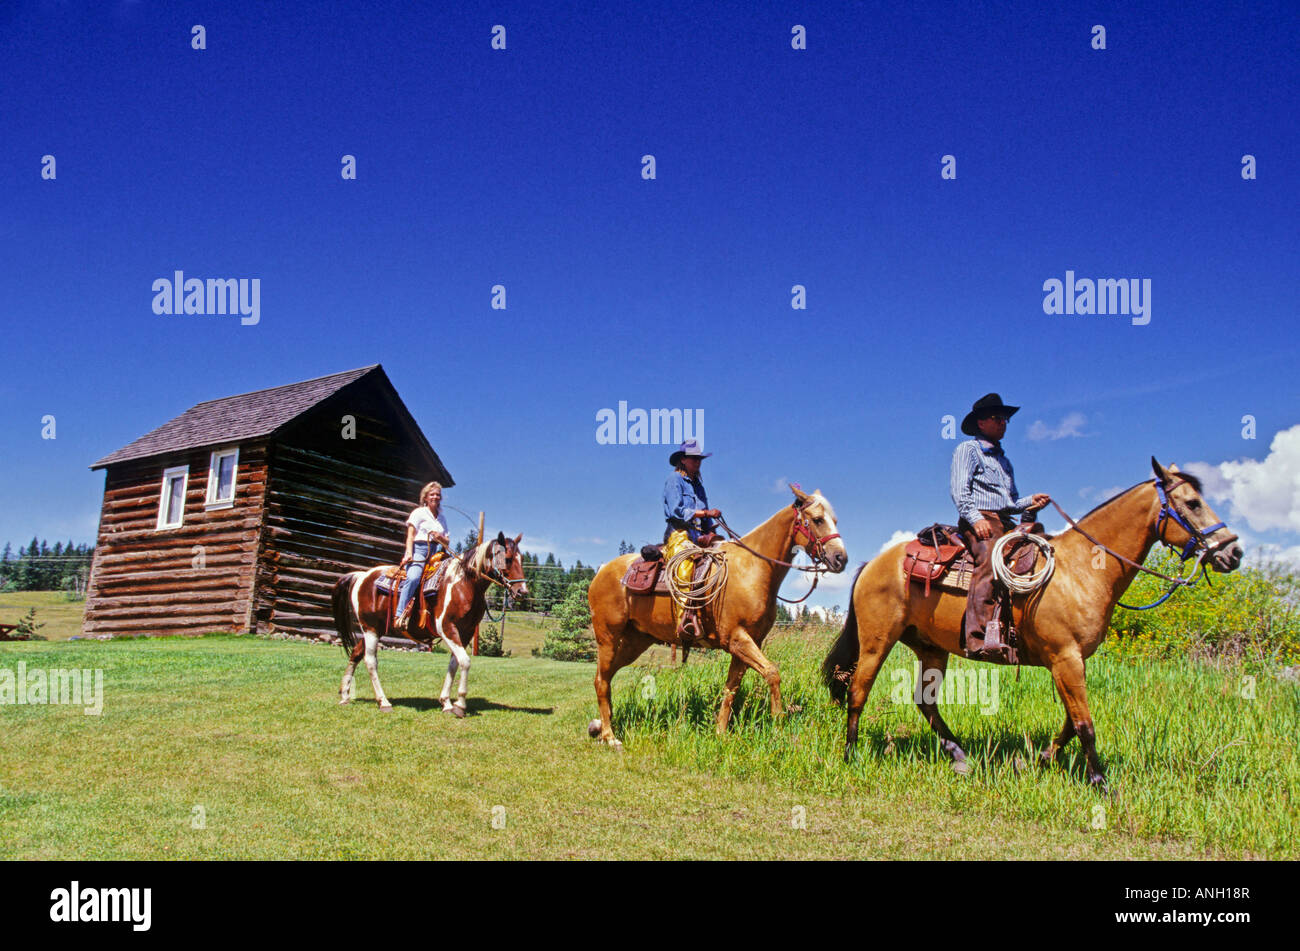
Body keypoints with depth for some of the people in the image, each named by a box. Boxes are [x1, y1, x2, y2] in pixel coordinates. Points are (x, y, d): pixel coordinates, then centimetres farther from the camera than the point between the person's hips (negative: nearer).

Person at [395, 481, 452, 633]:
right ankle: (401, 615, -37)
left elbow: (447, 542, 21)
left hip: (434, 553, 6)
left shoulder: (441, 518, 25)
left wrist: (441, 538, -3)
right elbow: (410, 535, 1)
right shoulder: (419, 513, 10)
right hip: (418, 549, -6)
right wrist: (409, 553, -15)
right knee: (413, 577, -33)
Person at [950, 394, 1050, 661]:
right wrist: (975, 518, -18)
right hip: (979, 521, -8)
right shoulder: (967, 449, 9)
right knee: (989, 560, -33)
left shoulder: (1004, 459, 32)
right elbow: (959, 491, -4)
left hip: (1006, 523, 8)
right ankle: (979, 639, -44)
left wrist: (1030, 501, 12)